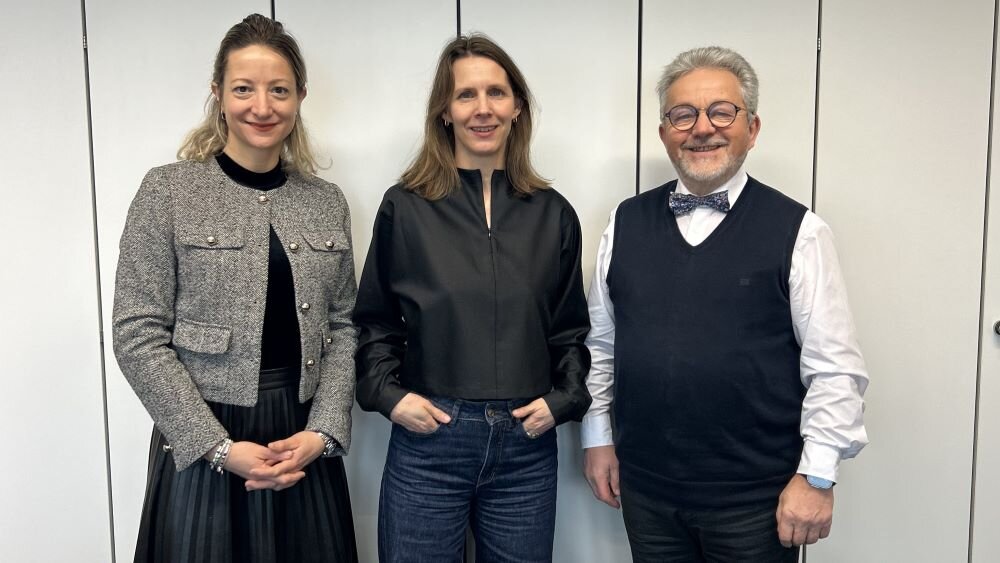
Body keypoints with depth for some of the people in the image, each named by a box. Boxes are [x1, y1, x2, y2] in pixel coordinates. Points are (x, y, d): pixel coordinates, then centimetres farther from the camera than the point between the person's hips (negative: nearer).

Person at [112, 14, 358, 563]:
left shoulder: (327, 202, 5)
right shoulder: (168, 190, -5)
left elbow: (343, 329, 5)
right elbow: (137, 337, -8)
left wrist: (322, 432, -7)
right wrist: (218, 446, -13)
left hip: (304, 444, 3)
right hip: (200, 445, -2)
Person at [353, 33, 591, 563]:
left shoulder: (553, 214, 5)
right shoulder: (404, 207, -1)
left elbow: (571, 328, 11)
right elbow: (375, 322, 6)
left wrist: (563, 398, -3)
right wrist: (389, 393, -7)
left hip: (528, 446, 2)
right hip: (428, 441, -2)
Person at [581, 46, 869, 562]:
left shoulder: (798, 232, -6)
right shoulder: (627, 223, 4)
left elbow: (835, 369, -7)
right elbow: (599, 341, 8)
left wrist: (816, 476, -9)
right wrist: (596, 437, 8)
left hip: (755, 500, -2)